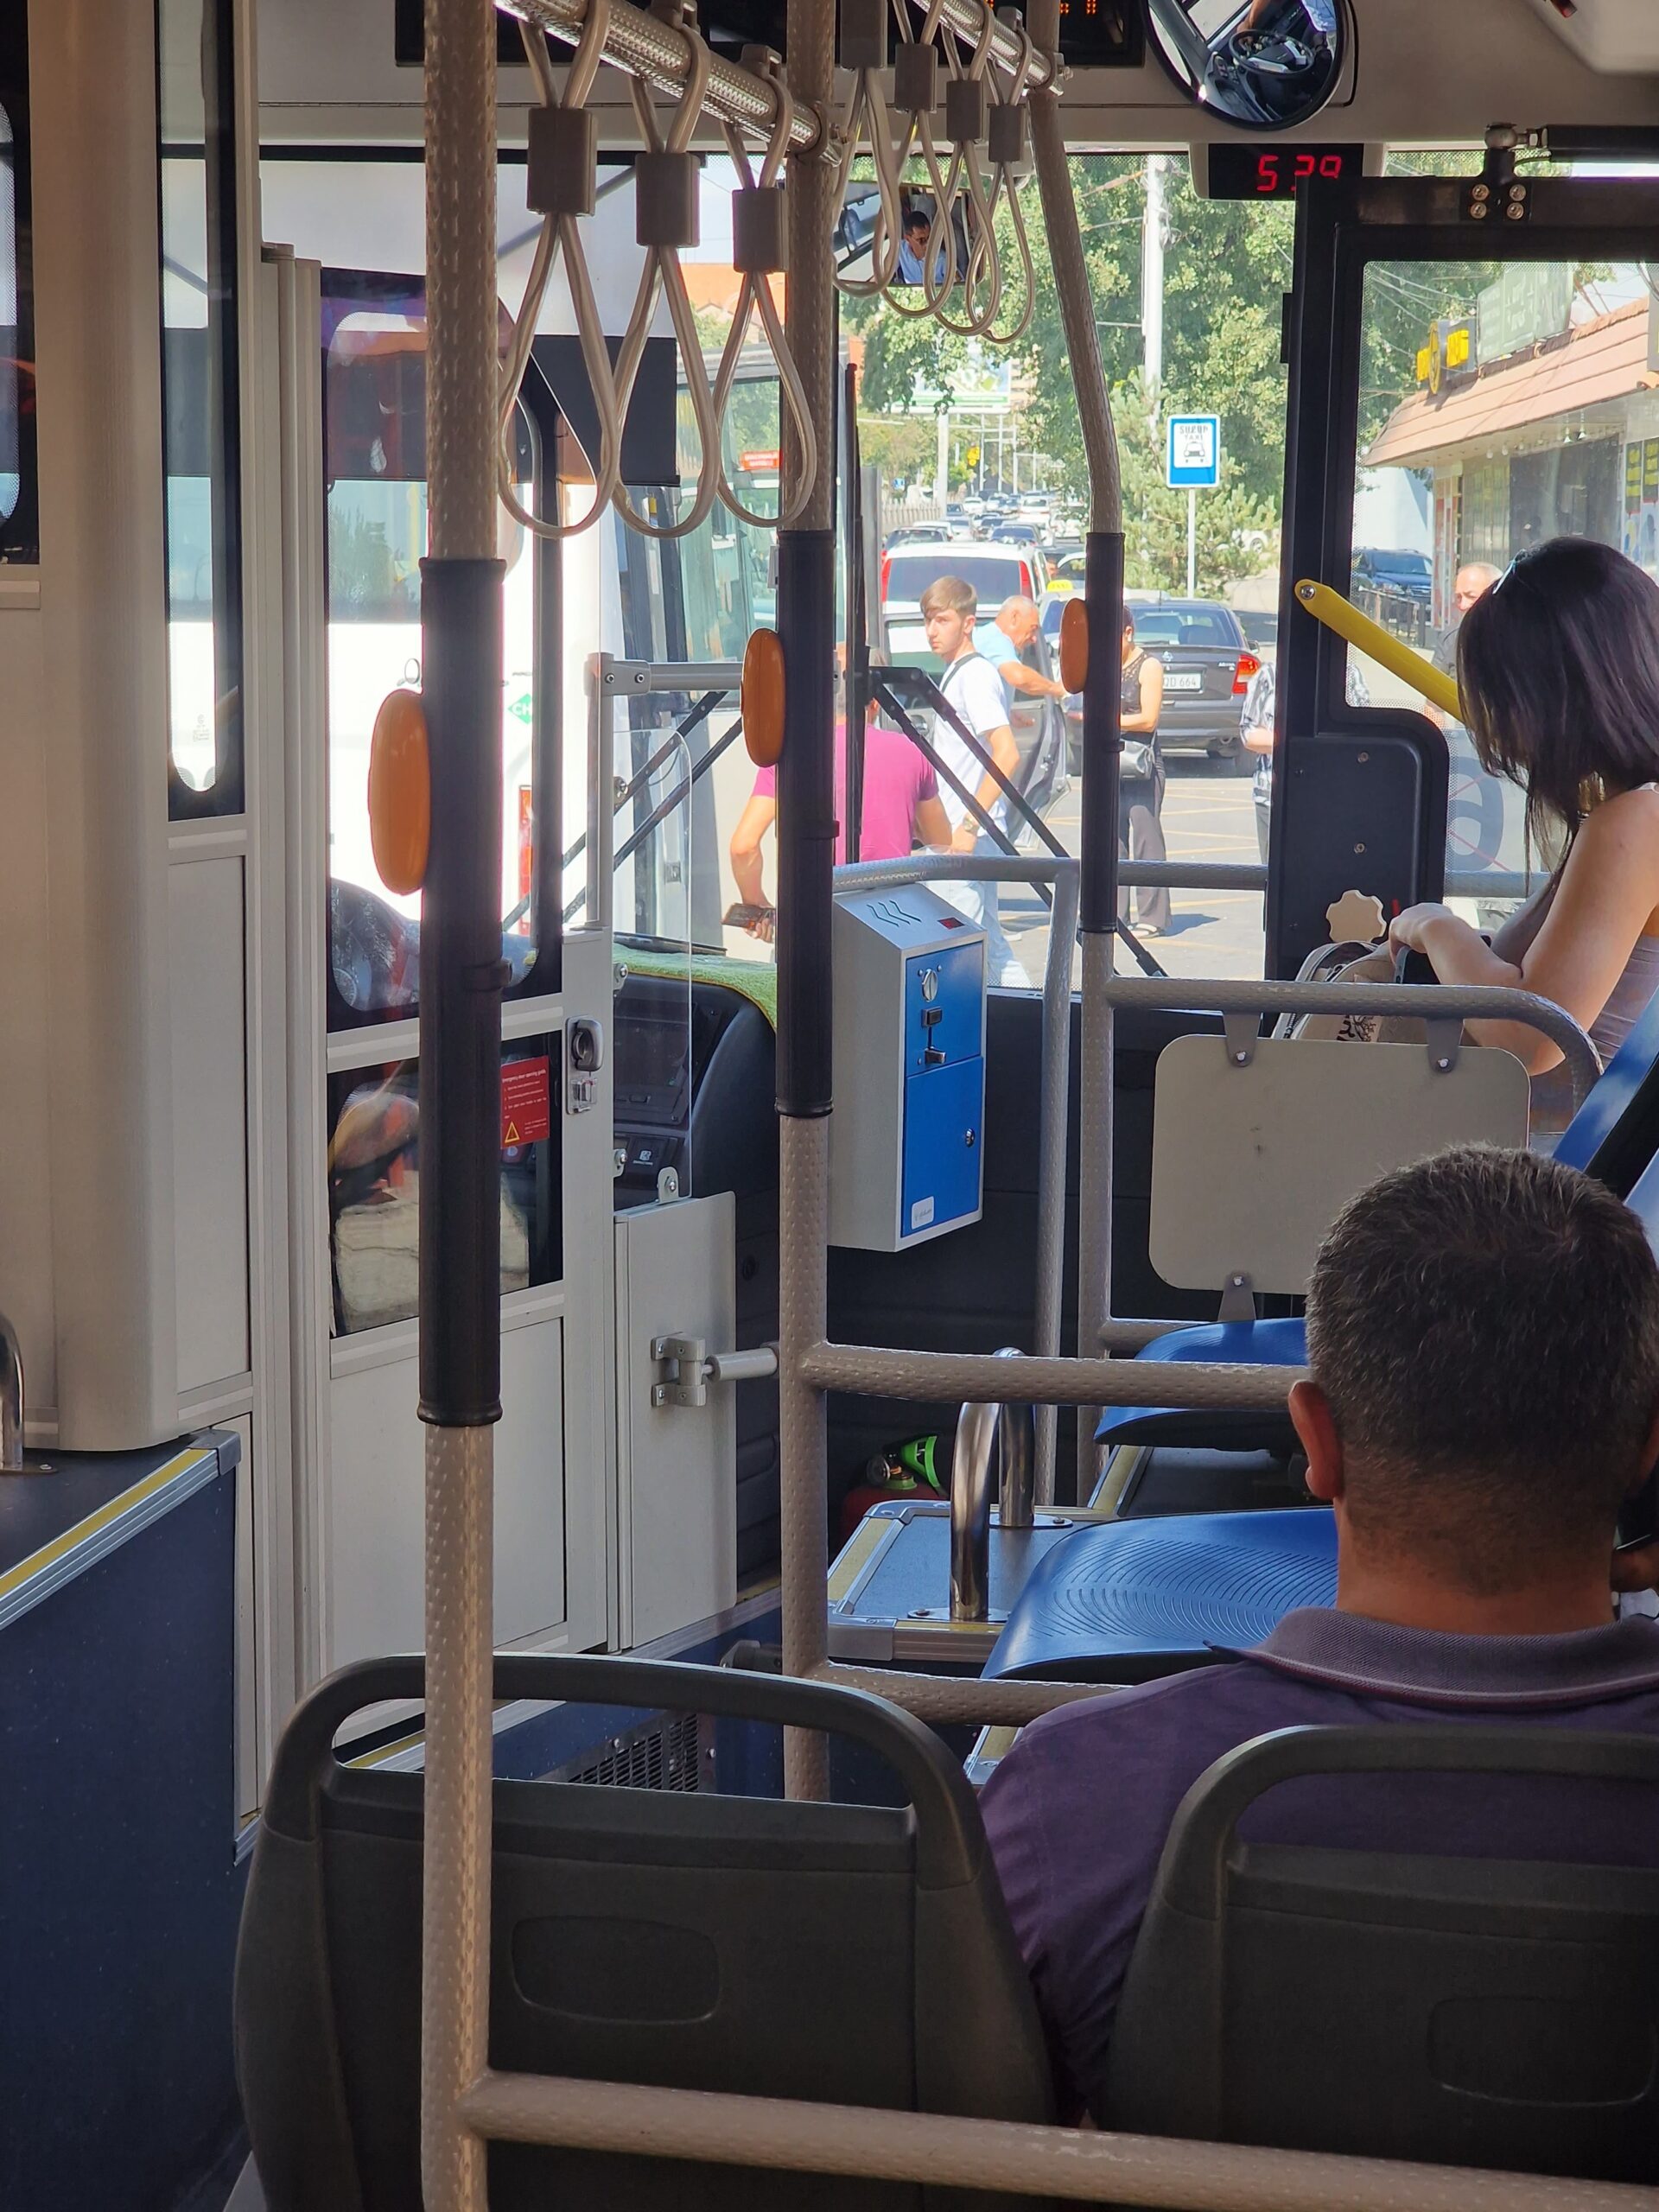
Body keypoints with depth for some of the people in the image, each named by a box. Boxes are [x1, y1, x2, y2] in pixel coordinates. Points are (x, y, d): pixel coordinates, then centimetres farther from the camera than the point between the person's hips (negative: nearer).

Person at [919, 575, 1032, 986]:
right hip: (958, 833, 10)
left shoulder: (976, 675, -14)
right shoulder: (953, 674, 16)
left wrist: (969, 823, -25)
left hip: (969, 837, -10)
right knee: (987, 941, 13)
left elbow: (1007, 754, -24)